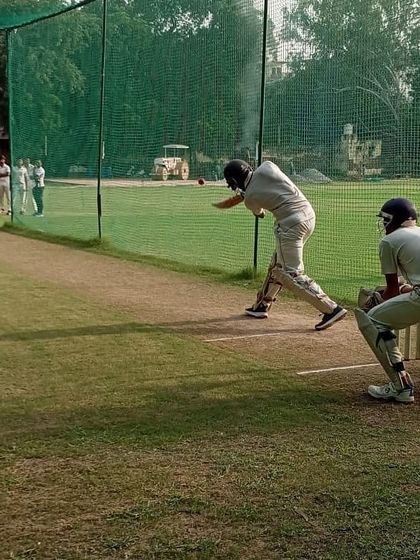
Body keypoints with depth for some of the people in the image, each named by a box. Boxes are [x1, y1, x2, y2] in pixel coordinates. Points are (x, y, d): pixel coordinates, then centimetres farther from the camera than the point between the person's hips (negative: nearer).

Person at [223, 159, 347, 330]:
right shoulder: (267, 166, 3)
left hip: (291, 223, -8)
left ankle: (331, 308, -15)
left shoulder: (250, 198, -5)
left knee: (291, 274, -4)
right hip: (309, 215, 8)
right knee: (278, 262, 20)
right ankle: (262, 305, 33)